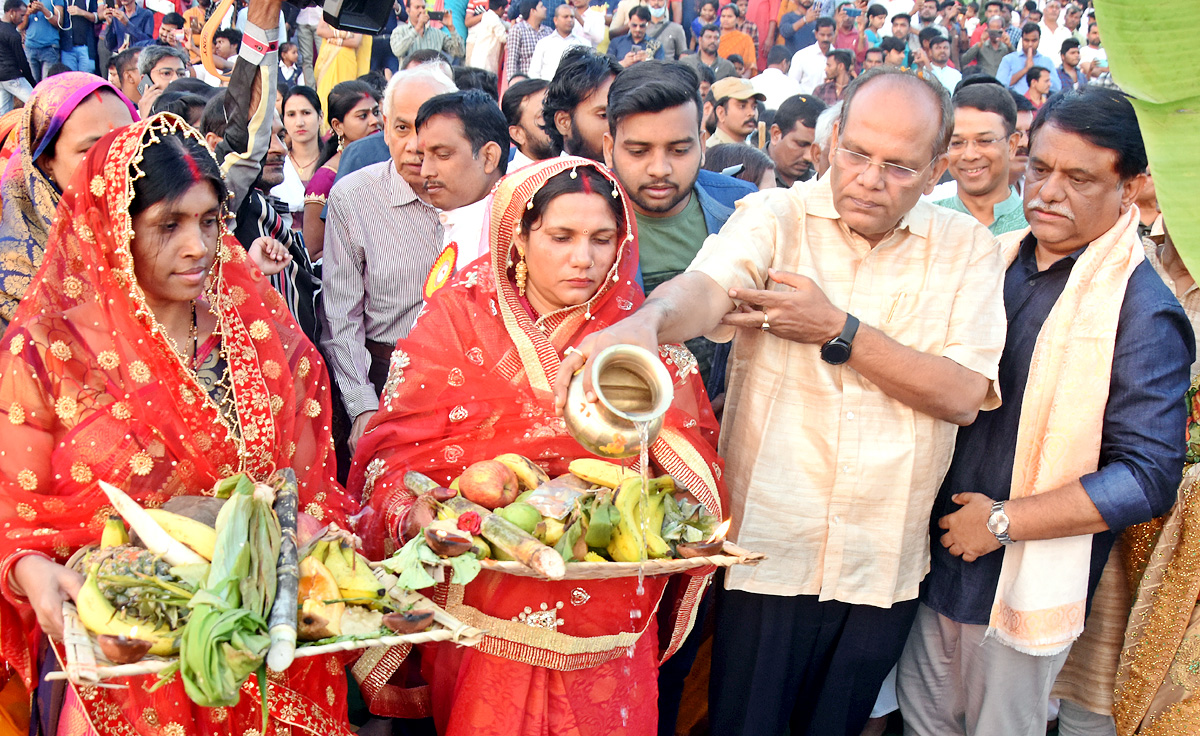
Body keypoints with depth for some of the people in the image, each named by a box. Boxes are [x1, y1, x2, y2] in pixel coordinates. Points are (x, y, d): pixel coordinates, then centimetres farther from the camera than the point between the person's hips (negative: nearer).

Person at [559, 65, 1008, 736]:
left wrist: (836, 331, -17)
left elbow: (962, 396, -11)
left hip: (883, 565, 2)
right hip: (764, 549, -2)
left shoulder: (967, 247, 0)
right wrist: (647, 320, -48)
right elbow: (705, 287, -26)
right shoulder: (776, 216, -5)